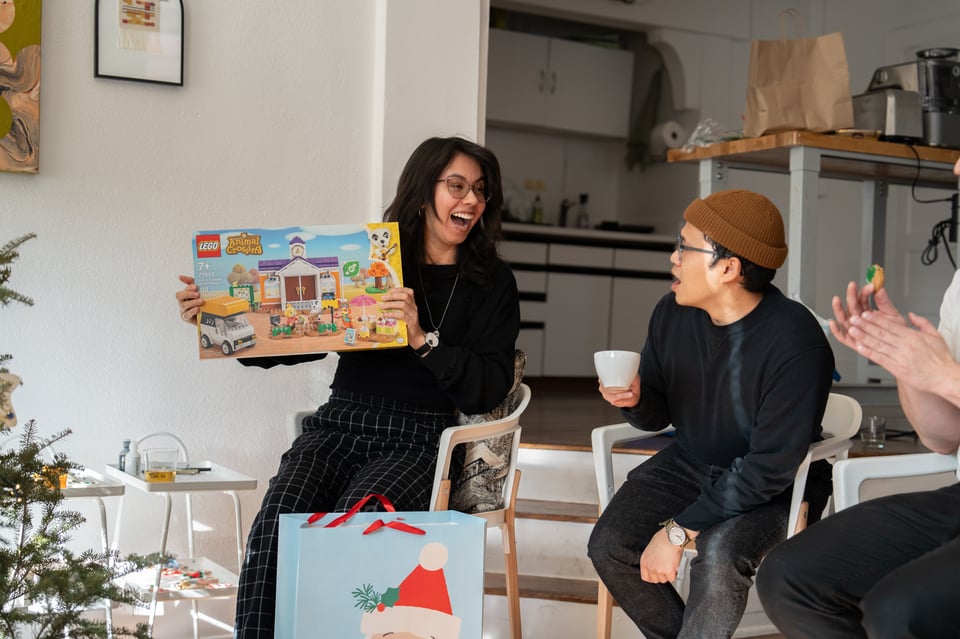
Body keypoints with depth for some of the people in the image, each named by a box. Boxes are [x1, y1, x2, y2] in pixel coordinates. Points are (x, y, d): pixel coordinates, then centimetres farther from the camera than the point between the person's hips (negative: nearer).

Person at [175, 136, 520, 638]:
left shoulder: (492, 284, 9)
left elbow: (487, 393, 0)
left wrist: (422, 340, -13)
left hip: (415, 441, -2)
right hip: (338, 426, 2)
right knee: (275, 522, -27)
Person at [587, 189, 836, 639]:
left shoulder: (796, 343, -27)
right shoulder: (672, 314, -8)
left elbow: (769, 468, -26)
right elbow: (658, 415, 5)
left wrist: (678, 531, -25)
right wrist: (634, 400, -20)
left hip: (775, 487, -6)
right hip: (690, 463, 6)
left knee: (718, 554, -34)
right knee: (609, 546, -14)